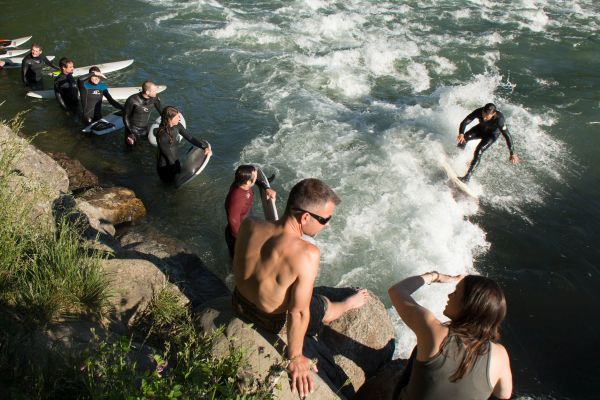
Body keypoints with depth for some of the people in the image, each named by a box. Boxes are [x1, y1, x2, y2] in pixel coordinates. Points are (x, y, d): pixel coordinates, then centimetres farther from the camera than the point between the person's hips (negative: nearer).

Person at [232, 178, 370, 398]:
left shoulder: (248, 225, -25)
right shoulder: (307, 255, -40)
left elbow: (240, 266, -4)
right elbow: (298, 313, -29)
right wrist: (295, 358, -13)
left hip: (239, 303, 4)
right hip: (273, 320, -4)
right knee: (326, 307, 26)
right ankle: (349, 304, 56)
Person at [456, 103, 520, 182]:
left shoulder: (499, 119, -38)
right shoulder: (479, 112, -32)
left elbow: (507, 136, -34)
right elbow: (464, 122, -32)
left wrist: (512, 153, -35)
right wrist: (461, 134, -52)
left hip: (492, 134, -3)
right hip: (480, 129, 4)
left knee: (478, 151, -23)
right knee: (464, 138, -21)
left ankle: (467, 177, -22)